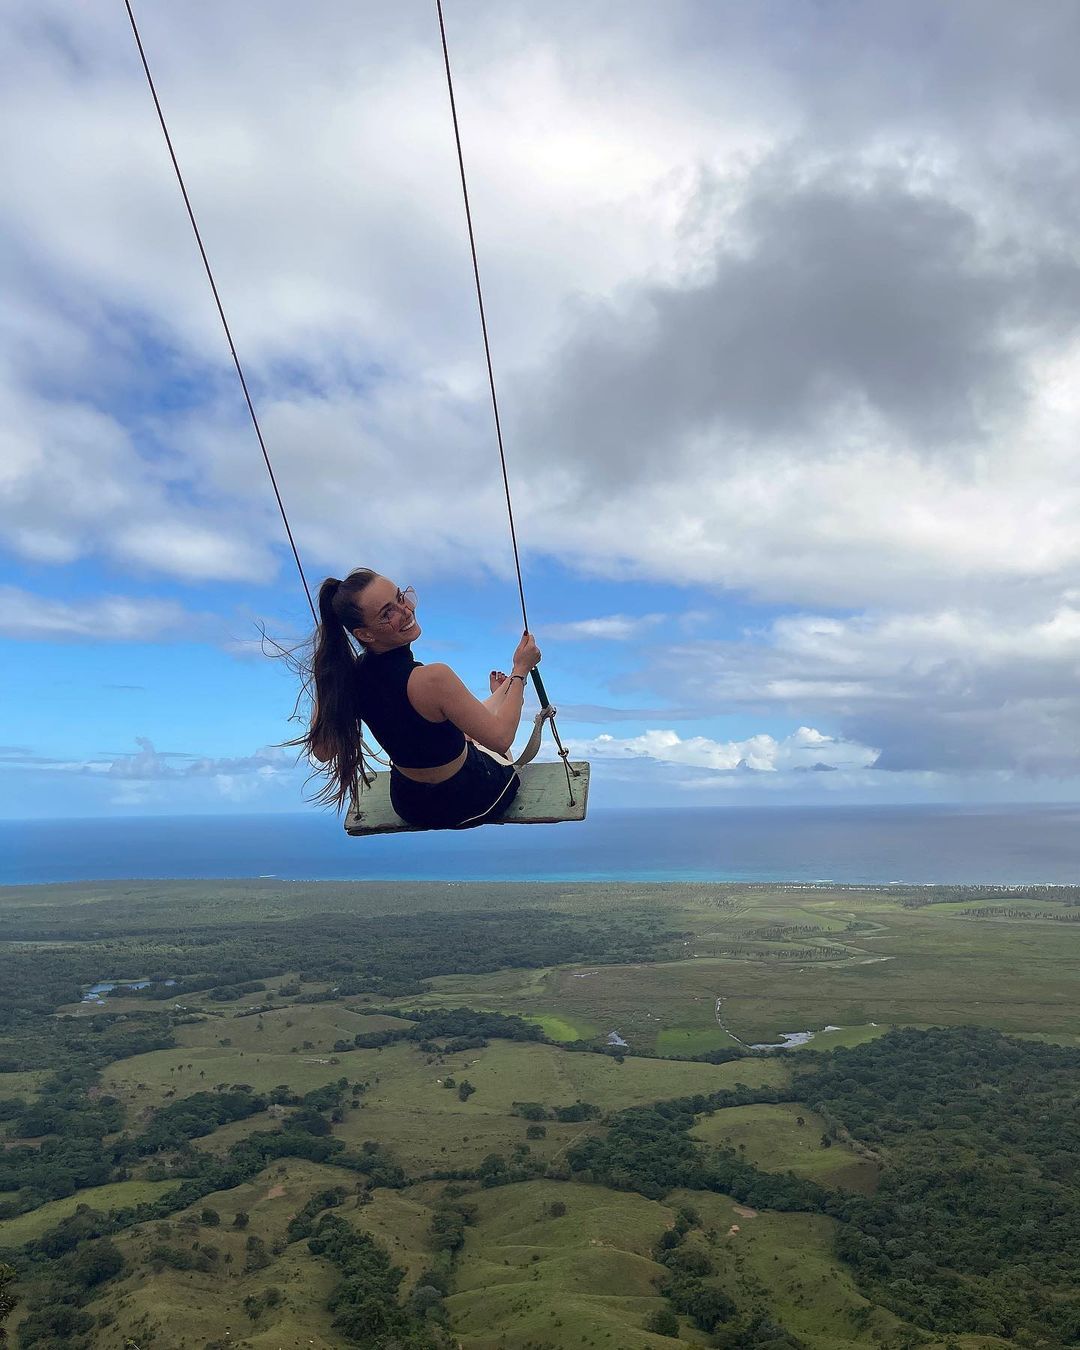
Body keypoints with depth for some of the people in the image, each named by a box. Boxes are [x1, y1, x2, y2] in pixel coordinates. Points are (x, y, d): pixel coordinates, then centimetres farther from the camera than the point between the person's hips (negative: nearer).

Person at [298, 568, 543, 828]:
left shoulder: (345, 676, -17)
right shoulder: (432, 678, -37)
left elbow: (322, 752, -2)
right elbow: (501, 738, -26)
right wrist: (520, 669, -14)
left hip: (407, 804, 5)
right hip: (466, 801, -4)